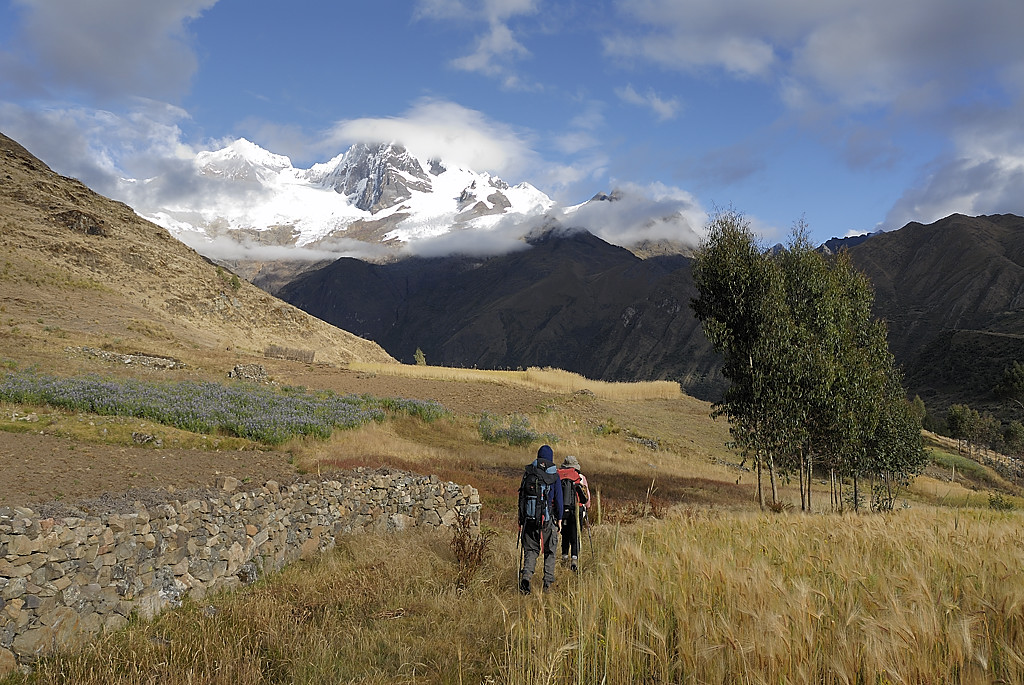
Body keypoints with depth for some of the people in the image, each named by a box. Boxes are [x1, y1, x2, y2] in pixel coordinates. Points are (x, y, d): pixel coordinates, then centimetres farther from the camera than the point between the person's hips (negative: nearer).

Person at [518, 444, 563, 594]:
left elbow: (521, 497, 7)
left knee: (530, 550, 9)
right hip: (548, 519, -2)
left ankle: (526, 576, -13)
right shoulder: (553, 475, -3)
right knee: (550, 551, 11)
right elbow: (558, 498, -2)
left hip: (530, 519, 2)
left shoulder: (527, 473, 5)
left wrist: (521, 520, 13)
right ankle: (548, 583, 9)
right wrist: (559, 518, 6)